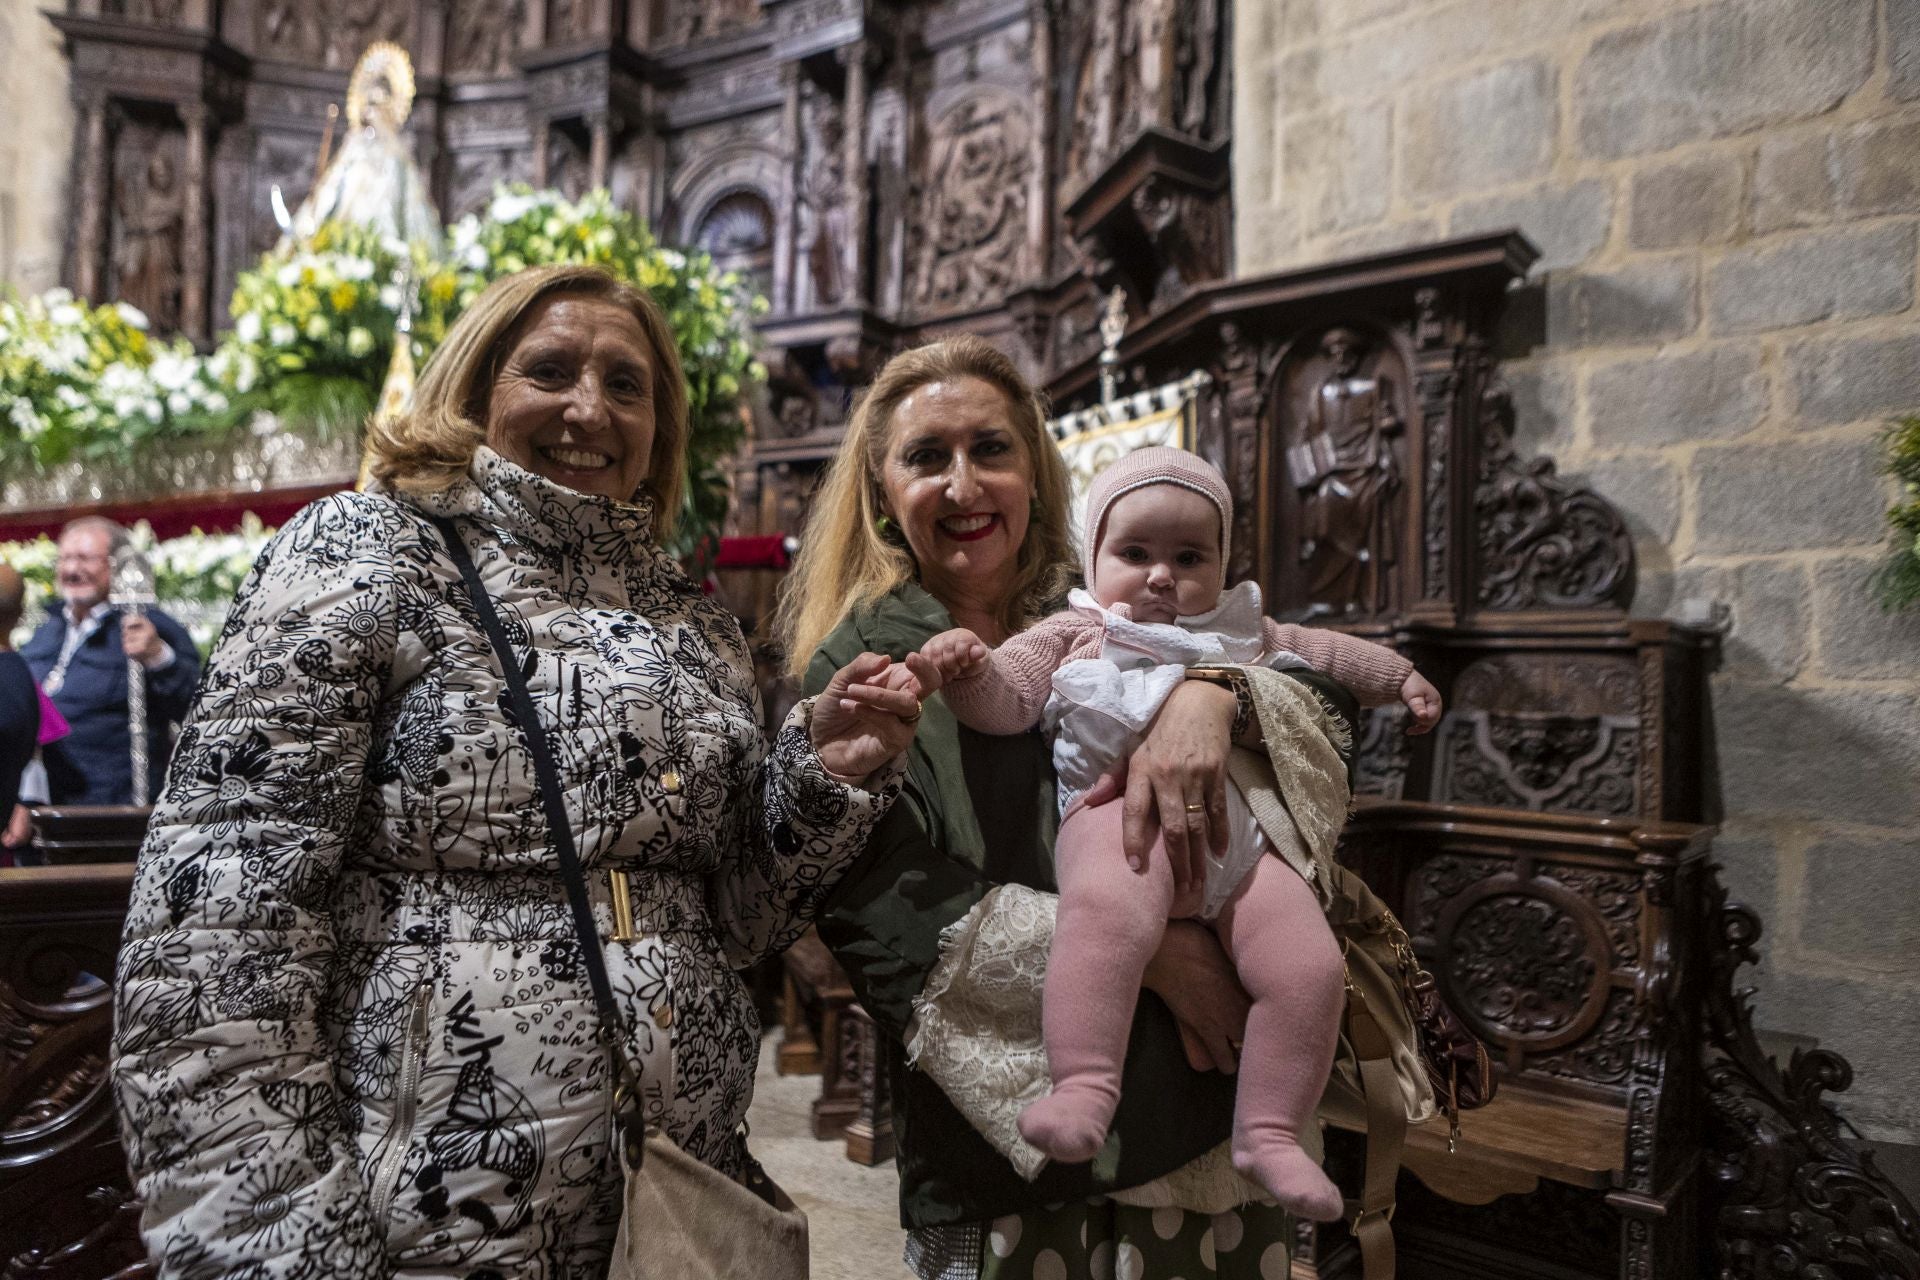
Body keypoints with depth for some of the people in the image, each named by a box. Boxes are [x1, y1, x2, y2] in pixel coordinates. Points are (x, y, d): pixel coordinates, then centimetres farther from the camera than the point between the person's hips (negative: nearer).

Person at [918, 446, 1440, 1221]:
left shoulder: (1245, 634, 31)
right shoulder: (1076, 633, 17)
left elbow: (1325, 653, 47)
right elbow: (1003, 699, 5)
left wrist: (1399, 676, 45)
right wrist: (969, 668, -16)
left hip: (1243, 837, 5)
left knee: (1310, 967, -13)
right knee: (1107, 913, -39)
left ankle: (1270, 1133, 2)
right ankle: (1083, 1088, -37)